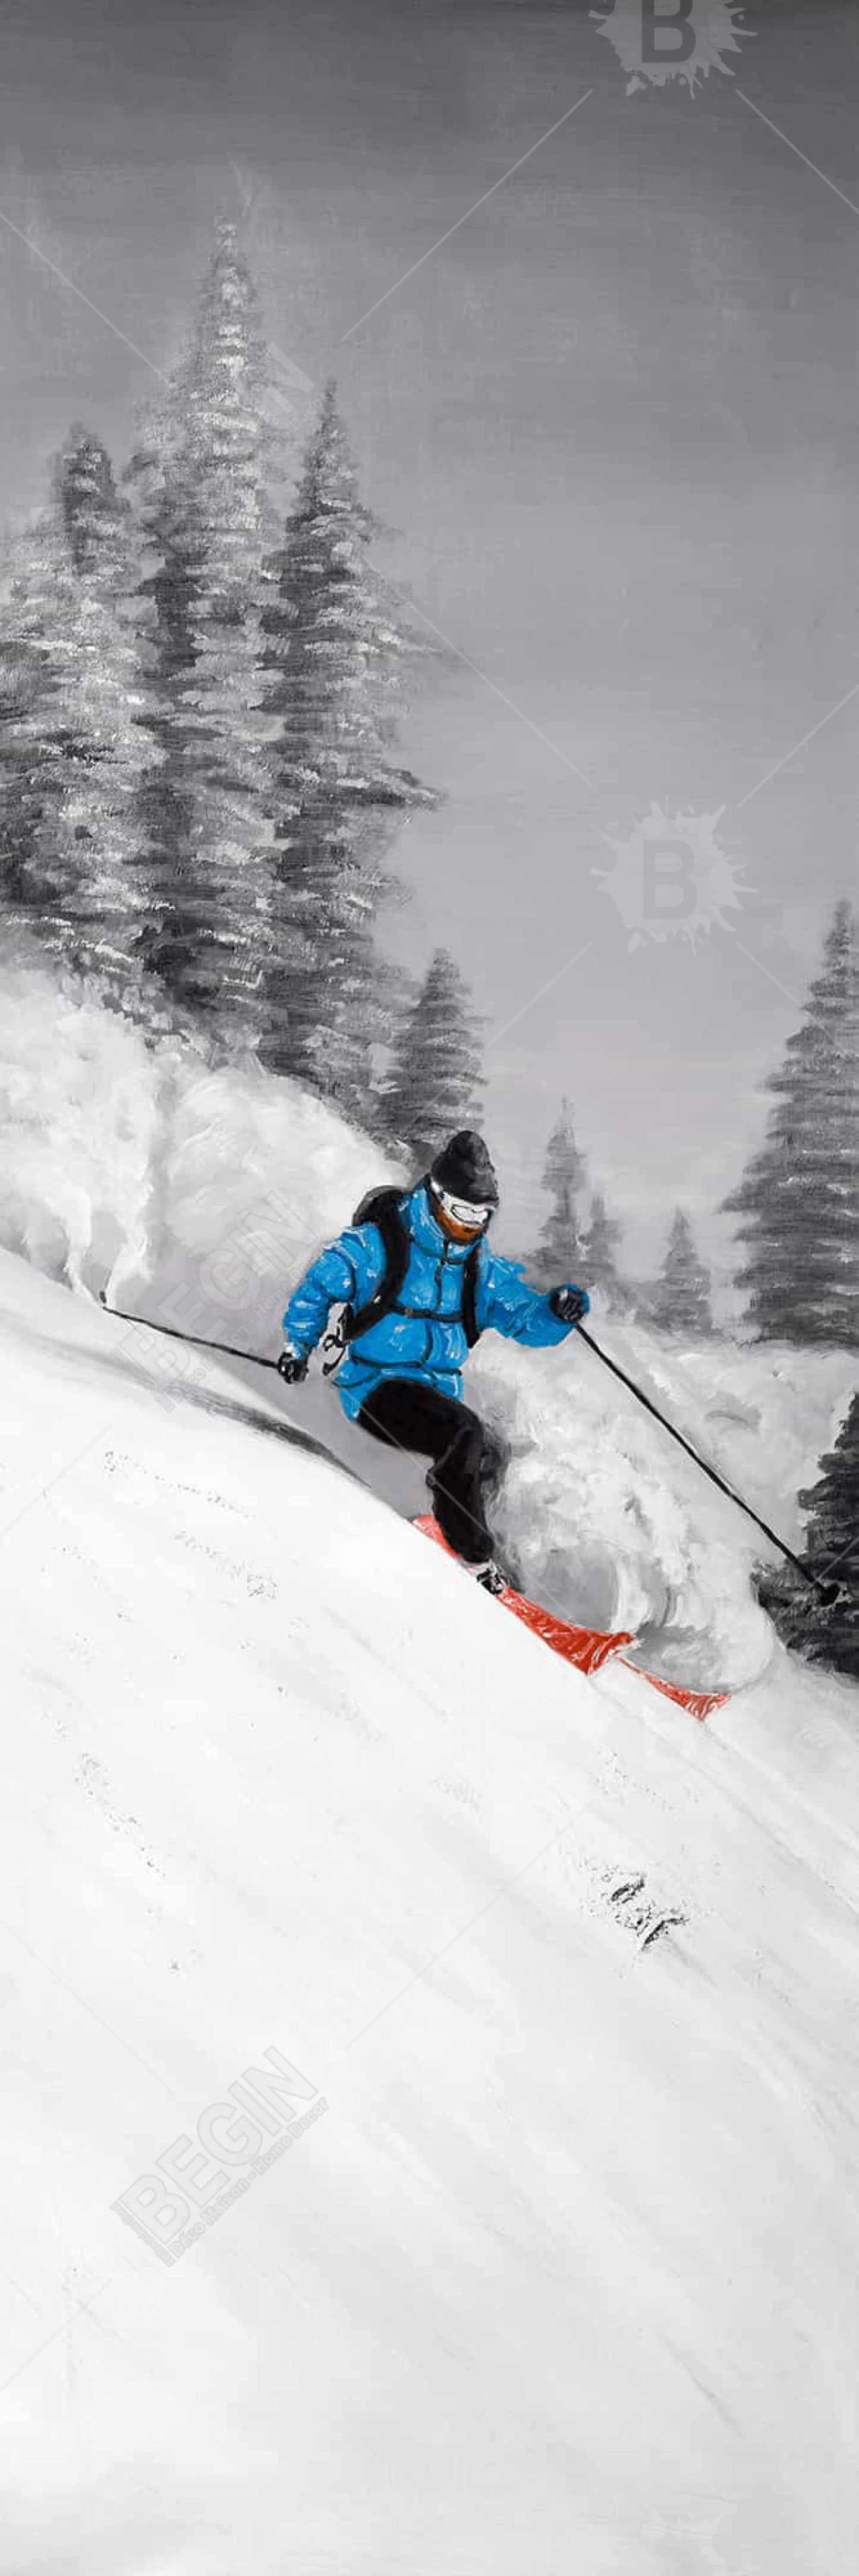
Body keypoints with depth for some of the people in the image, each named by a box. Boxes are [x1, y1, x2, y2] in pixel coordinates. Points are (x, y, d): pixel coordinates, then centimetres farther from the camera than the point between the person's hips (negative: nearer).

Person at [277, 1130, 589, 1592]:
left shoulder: (483, 1270, 8)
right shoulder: (378, 1245, -7)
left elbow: (526, 1320, 6)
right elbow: (318, 1286, 2)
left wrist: (558, 1311, -17)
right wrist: (299, 1343, -11)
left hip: (438, 1391, 6)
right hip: (374, 1383, -6)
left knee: (488, 1457, -19)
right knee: (465, 1433, -29)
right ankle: (474, 1560, -19)